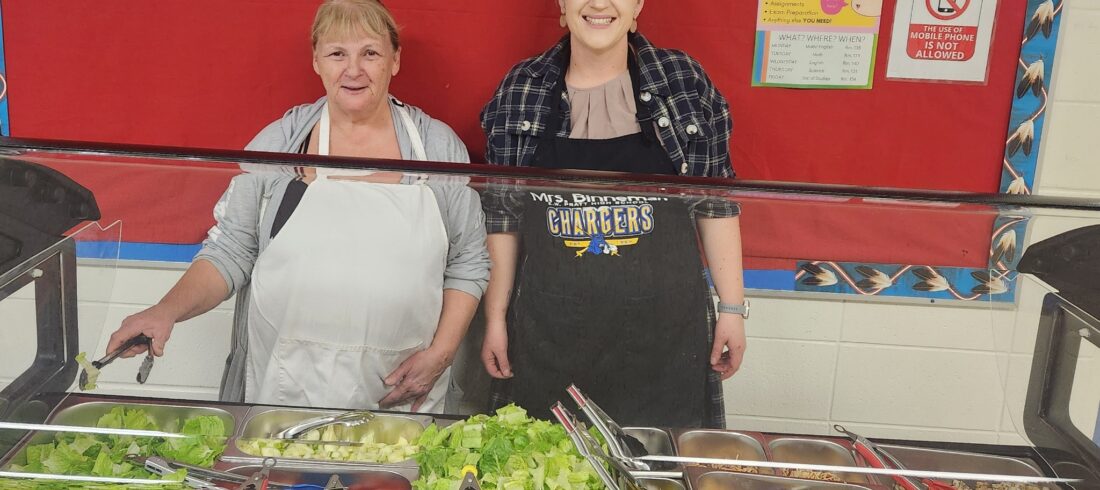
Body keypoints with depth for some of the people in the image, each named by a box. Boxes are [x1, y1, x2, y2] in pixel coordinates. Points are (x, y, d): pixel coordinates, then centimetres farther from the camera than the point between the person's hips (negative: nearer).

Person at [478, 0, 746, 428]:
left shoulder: (684, 82, -1)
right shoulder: (521, 89, 1)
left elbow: (715, 204, 3)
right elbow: (502, 215, 5)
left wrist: (732, 308, 1)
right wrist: (496, 317, 4)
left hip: (664, 334, 0)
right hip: (550, 333, 1)